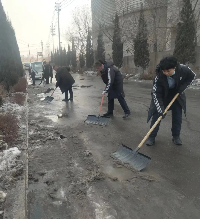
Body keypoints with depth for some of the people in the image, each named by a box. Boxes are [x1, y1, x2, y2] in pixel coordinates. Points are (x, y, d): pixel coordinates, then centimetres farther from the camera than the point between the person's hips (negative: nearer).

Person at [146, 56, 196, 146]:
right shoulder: (159, 76, -34)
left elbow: (192, 76, -7)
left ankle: (176, 136, 21)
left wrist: (182, 87, -18)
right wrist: (160, 109, -34)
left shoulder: (183, 69, -28)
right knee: (157, 115, -8)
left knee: (177, 117, 3)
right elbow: (156, 94, -29)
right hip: (162, 96, -2)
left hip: (176, 95, 3)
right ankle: (151, 137, 4)